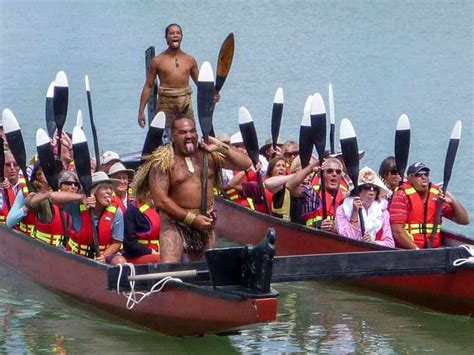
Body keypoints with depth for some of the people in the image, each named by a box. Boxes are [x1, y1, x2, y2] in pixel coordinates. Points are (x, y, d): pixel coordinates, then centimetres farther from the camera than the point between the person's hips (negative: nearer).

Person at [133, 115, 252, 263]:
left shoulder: (208, 154, 3)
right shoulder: (163, 162, -10)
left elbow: (246, 164, 2)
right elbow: (160, 200, -16)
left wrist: (222, 147, -13)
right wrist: (191, 218, -17)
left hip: (206, 222, 5)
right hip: (176, 221, -5)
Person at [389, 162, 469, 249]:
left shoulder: (438, 194, 10)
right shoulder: (402, 196, -3)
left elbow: (464, 220, 11)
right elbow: (397, 230, -11)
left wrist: (453, 201, -5)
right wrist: (416, 249, -19)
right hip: (407, 251, -4)